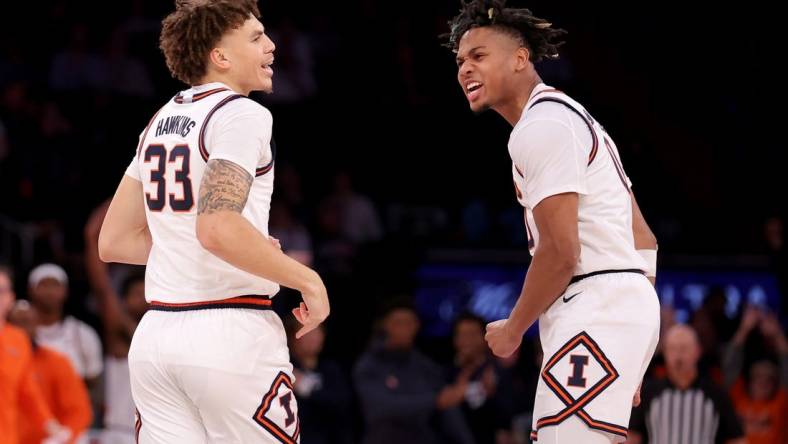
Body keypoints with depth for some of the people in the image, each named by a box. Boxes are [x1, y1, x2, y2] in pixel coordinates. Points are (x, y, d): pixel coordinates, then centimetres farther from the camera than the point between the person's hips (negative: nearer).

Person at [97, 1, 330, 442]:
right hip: (231, 333, -7)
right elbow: (217, 228, -23)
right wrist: (309, 281, -13)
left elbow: (113, 243, 18)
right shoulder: (242, 114, -8)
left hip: (154, 339, 7)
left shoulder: (161, 121, 16)